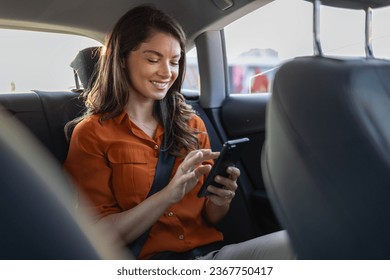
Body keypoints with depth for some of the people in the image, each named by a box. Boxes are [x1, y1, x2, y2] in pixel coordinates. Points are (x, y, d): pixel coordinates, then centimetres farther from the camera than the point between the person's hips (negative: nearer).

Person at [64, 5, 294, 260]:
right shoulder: (91, 134, -1)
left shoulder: (192, 125, 11)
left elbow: (209, 218, 13)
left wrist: (221, 201, -10)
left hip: (212, 251, 5)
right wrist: (169, 194, -20)